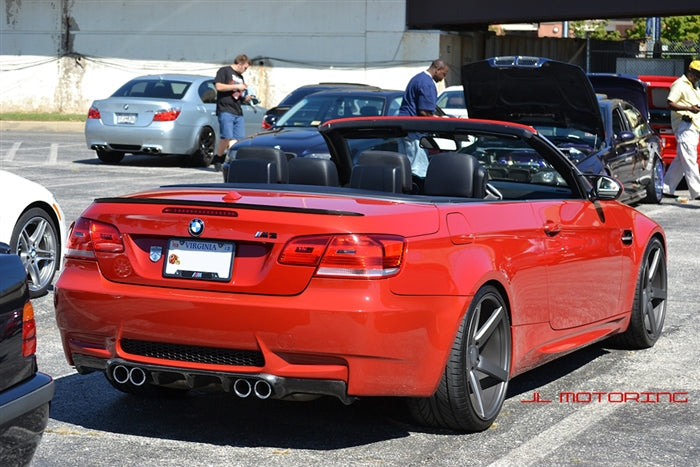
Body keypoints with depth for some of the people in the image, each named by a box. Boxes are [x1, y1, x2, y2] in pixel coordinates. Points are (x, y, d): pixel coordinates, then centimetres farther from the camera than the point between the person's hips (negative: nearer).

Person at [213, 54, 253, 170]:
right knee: (227, 137, -14)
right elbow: (218, 86, -11)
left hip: (238, 112, 8)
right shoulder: (224, 71, 3)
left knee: (238, 138, -4)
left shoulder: (240, 77, 27)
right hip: (225, 110, -8)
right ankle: (218, 158, 2)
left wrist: (245, 99, 9)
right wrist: (236, 87, -9)